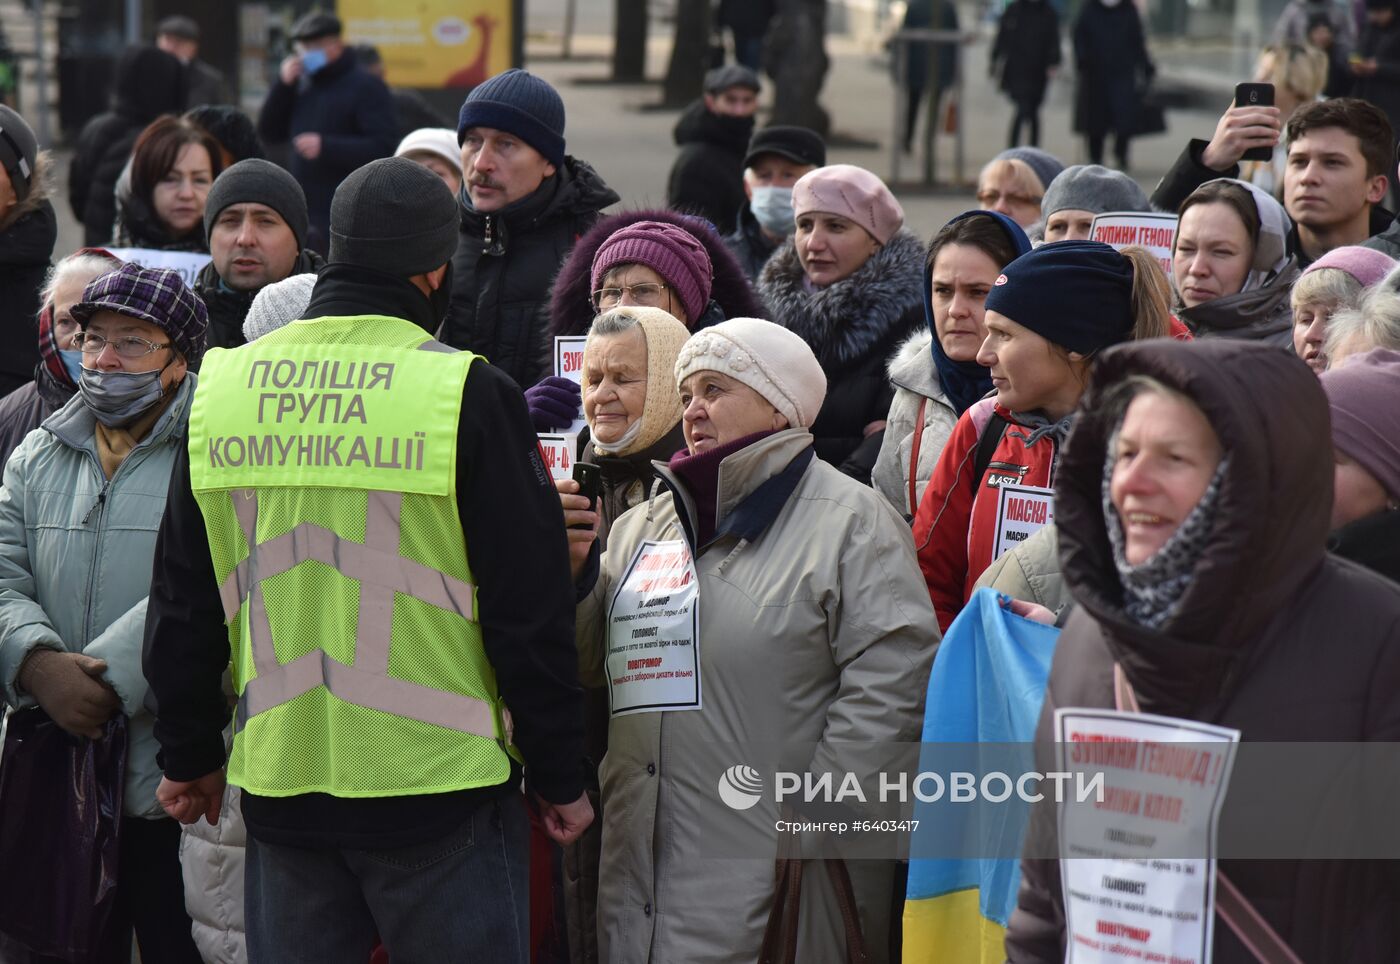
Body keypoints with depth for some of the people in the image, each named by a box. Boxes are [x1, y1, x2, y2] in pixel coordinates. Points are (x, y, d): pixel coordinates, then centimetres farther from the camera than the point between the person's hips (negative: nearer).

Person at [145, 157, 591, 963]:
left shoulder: (221, 390, 4)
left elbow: (183, 601, 11)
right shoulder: (469, 396, -10)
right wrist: (559, 775, 2)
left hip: (280, 782, 4)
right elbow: (529, 603, -8)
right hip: (438, 784, -4)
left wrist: (191, 756, 22)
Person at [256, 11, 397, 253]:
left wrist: (326, 147, -22)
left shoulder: (366, 87, -6)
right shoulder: (303, 86, 16)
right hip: (305, 216, 8)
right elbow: (270, 133, 13)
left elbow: (384, 148, -16)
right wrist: (284, 86, 1)